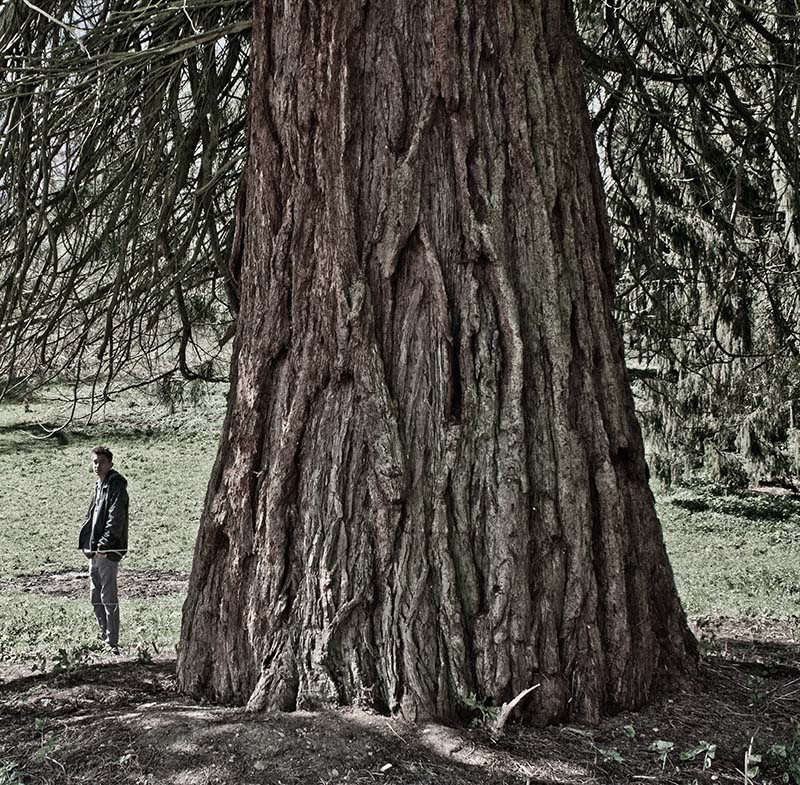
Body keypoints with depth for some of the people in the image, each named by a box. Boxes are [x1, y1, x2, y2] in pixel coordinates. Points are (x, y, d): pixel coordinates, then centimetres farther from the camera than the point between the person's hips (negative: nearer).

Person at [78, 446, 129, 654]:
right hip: (96, 550, 9)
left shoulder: (116, 486, -11)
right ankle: (105, 638, 24)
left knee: (108, 597, -7)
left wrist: (104, 545, -25)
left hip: (108, 551, -9)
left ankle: (112, 643, -2)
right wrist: (90, 544, 13)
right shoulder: (100, 485, 17)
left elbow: (115, 519, -20)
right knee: (96, 597, 14)